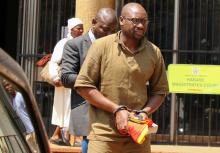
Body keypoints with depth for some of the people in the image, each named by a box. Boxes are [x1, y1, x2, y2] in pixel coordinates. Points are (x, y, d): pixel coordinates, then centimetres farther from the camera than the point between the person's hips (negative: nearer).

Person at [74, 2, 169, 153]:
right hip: (104, 134, -3)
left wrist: (145, 112, -6)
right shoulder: (101, 46, -3)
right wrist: (116, 110, -12)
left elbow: (160, 90, 15)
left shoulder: (154, 52, 6)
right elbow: (83, 85, -5)